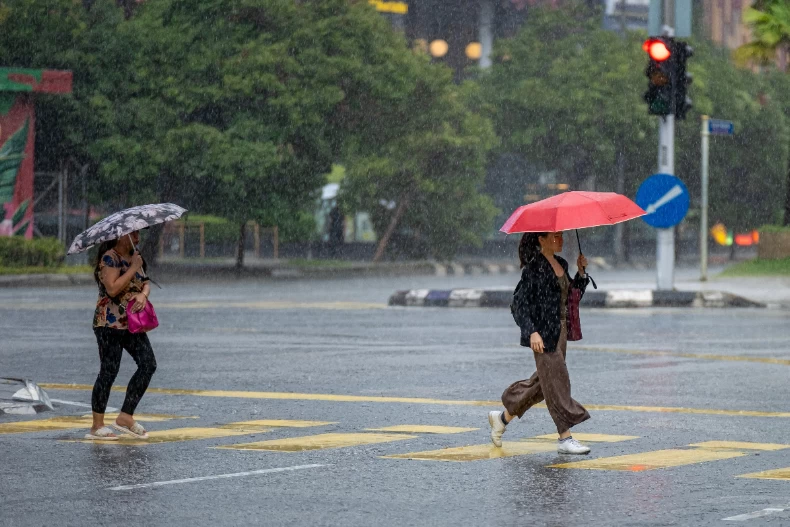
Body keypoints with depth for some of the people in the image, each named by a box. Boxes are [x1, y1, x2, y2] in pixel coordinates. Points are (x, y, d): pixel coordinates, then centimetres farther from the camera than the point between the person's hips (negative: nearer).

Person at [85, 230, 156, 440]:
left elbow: (145, 282, 13)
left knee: (148, 364, -3)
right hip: (110, 323, -8)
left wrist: (144, 294, -10)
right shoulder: (109, 258, -11)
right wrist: (134, 267, -18)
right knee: (109, 371, -6)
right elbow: (113, 288, -22)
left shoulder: (133, 257, 16)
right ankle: (97, 426, 1)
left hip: (132, 323, 8)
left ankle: (125, 417, 2)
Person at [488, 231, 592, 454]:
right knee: (556, 382, -8)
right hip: (543, 333, -9)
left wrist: (581, 272, 5)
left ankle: (503, 417, 31)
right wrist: (532, 331, -23)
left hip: (560, 330, 9)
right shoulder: (533, 267, -13)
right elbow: (520, 301, -15)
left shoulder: (561, 264, 12)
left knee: (543, 382, 15)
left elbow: (572, 295, 19)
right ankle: (565, 438, -6)